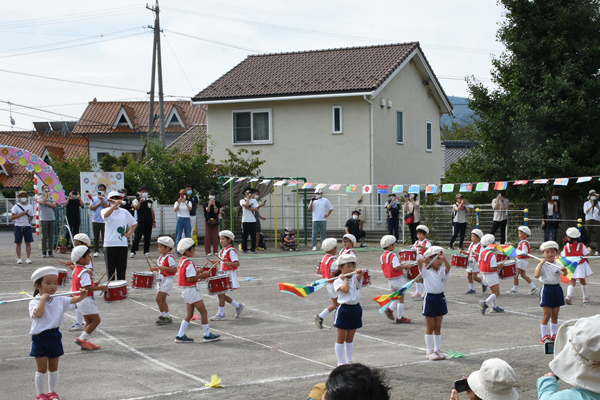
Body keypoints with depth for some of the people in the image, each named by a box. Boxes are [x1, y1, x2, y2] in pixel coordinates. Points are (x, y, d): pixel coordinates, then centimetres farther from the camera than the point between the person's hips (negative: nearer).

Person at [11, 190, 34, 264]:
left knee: (28, 243, 1)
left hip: (27, 226, 2)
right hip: (18, 226, -2)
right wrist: (21, 214, -14)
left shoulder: (30, 207, 9)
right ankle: (19, 258, 7)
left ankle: (28, 258, 4)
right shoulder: (16, 206, -1)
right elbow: (12, 217, -9)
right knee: (18, 243, 2)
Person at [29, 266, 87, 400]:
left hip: (54, 336, 4)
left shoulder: (60, 300, 2)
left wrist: (81, 297, -28)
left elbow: (72, 301, -9)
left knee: (53, 367, 15)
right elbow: (38, 314, -32)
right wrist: (43, 298, -28)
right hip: (40, 338, -4)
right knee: (42, 368, 4)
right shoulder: (35, 302, -14)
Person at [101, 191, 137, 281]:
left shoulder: (125, 212, 13)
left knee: (122, 269, 5)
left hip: (122, 244, 3)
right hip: (109, 244, -3)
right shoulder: (105, 210, 3)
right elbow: (106, 215, -23)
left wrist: (129, 234, 8)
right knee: (110, 269, 1)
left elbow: (134, 224, 24)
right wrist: (115, 205, -37)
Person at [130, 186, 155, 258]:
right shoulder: (136, 200, 5)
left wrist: (154, 221, 14)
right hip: (140, 222, -3)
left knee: (147, 237, 4)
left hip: (149, 222, 4)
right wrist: (140, 202, -29)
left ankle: (146, 251, 12)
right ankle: (133, 252, -6)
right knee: (137, 237, -8)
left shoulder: (150, 201, 15)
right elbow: (136, 208, -13)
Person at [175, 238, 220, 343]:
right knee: (203, 312, 0)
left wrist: (198, 272, 12)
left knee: (189, 314, 12)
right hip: (192, 290, -10)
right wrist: (203, 275, -17)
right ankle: (207, 334, 4)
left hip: (185, 290, 10)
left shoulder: (182, 261, 10)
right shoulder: (189, 263, -20)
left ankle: (180, 336, 10)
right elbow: (190, 279, -24)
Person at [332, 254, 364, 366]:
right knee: (341, 338, 3)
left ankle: (349, 361, 20)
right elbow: (346, 289, -23)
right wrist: (345, 278, -11)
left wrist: (360, 273, -36)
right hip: (344, 309, -4)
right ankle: (340, 362, 8)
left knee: (350, 338, 14)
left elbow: (359, 278, -17)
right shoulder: (338, 281, -7)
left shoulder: (355, 277, 5)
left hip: (356, 309, 4)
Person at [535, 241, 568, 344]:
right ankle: (544, 336, 1)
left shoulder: (558, 265, 7)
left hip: (557, 289, 5)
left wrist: (564, 270, -33)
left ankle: (553, 335, 20)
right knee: (547, 314, -5)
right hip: (547, 289, -5)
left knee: (555, 314, 10)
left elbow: (564, 274, -10)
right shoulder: (542, 265, -6)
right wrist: (541, 263, -23)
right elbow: (536, 275, -22)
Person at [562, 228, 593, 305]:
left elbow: (563, 258, -5)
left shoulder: (566, 247, -7)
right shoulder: (581, 245, -8)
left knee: (572, 282, 2)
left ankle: (568, 296, -23)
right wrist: (589, 251, 13)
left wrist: (561, 254, 17)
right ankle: (585, 297, 29)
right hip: (581, 266, 0)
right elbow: (587, 254, -8)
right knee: (582, 281, 16)